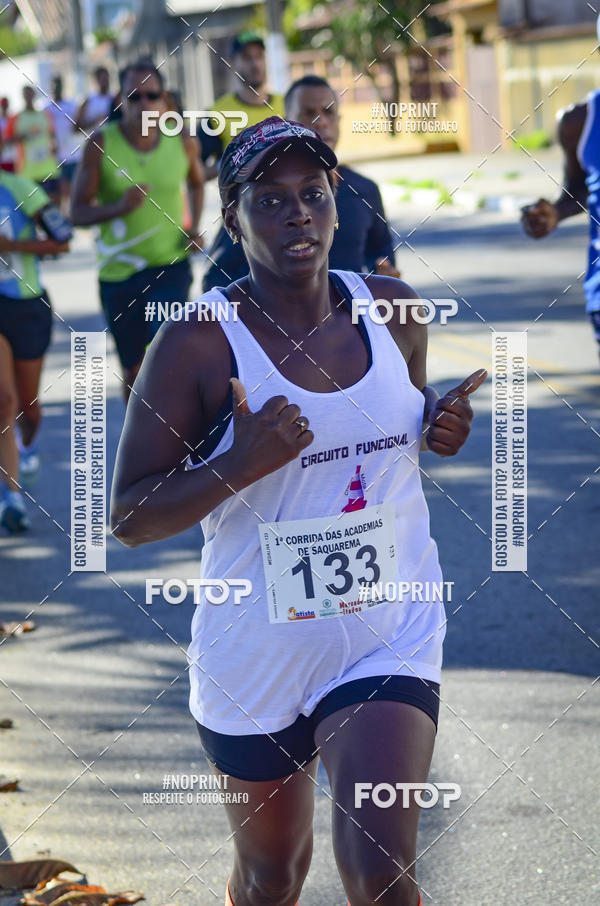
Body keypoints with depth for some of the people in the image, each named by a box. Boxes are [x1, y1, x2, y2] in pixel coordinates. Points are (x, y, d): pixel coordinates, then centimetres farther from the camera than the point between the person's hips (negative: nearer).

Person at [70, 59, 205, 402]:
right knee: (134, 370, 11)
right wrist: (119, 207, -26)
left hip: (171, 267, 0)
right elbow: (78, 212, -7)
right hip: (119, 271, 0)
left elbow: (197, 182, 20)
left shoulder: (182, 142, -3)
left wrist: (195, 228, 4)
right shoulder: (101, 144, -9)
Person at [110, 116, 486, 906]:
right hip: (257, 657, -1)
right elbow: (128, 517, -14)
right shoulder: (196, 345, -15)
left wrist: (442, 427, -4)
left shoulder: (392, 309, -1)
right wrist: (240, 464, -29)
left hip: (389, 640, 1)